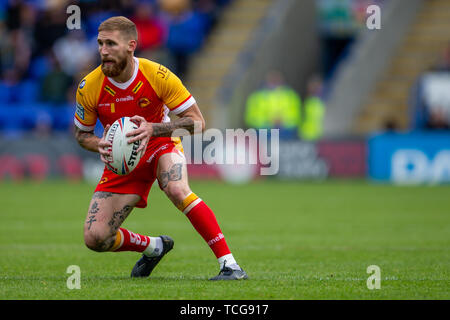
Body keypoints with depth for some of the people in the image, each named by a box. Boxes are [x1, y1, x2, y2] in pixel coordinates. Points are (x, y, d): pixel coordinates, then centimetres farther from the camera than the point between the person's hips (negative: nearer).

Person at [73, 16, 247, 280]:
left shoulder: (157, 75, -22)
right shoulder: (89, 87, -16)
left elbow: (197, 121, -18)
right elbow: (82, 134, 1)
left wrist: (153, 129, -33)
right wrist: (100, 145, -23)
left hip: (161, 146, -3)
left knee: (177, 191, -37)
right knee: (95, 239, -9)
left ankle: (229, 264, -30)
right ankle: (154, 247, 23)